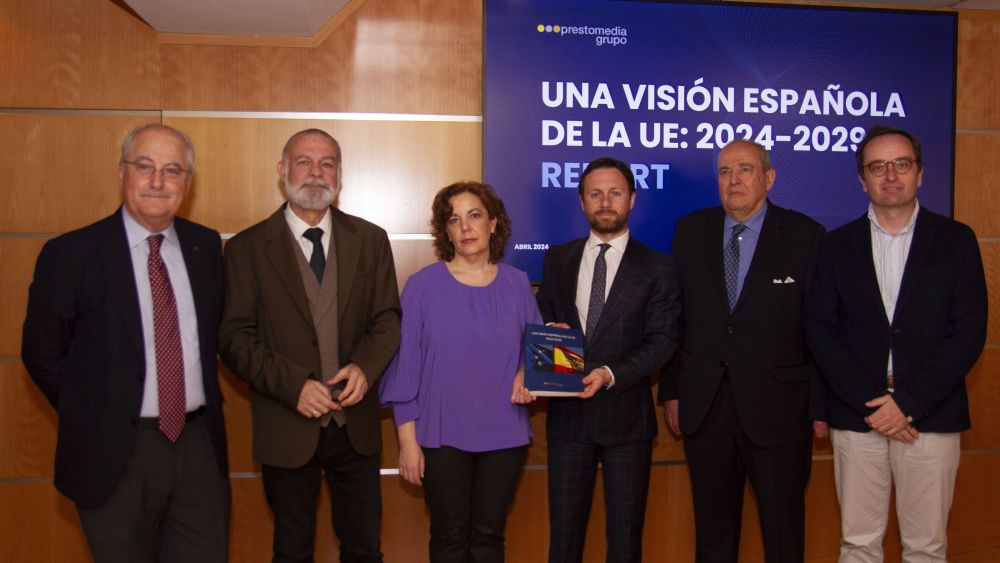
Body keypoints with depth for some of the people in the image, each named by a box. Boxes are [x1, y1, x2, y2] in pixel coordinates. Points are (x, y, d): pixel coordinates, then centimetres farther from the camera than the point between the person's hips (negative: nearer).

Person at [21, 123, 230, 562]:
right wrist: (92, 419, 1)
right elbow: (42, 353, -1)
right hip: (115, 454, -3)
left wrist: (206, 402, 7)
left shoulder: (207, 245, 3)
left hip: (201, 444, 3)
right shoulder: (70, 254, -8)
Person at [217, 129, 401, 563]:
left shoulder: (370, 239, 4)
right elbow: (234, 337, -7)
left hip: (356, 425, 2)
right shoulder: (247, 248, -3)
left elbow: (388, 319, 4)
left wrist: (365, 367, -15)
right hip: (287, 427, -2)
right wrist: (293, 385, -19)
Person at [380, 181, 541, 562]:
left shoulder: (517, 284, 2)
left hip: (504, 434, 2)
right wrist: (408, 440, -7)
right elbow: (405, 366, -4)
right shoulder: (423, 286, -5)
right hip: (442, 435, -2)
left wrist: (527, 372, -9)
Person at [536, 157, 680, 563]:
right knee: (564, 530, 11)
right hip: (568, 414, 2)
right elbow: (542, 317, 13)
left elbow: (662, 341, -8)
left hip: (626, 414, -2)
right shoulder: (557, 260, 7)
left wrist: (611, 374, -21)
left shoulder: (656, 268, -1)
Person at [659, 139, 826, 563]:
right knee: (712, 529, 16)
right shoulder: (690, 230, 5)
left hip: (777, 407, -2)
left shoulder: (804, 234, -4)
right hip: (704, 404, 3)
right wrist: (671, 390, 4)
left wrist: (820, 406, -6)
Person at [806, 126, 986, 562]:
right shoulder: (839, 244, 7)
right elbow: (821, 331, 1)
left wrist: (908, 403, -11)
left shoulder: (955, 240, 4)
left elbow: (970, 331, -3)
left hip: (930, 416, -1)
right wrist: (869, 403, -9)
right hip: (856, 416, 1)